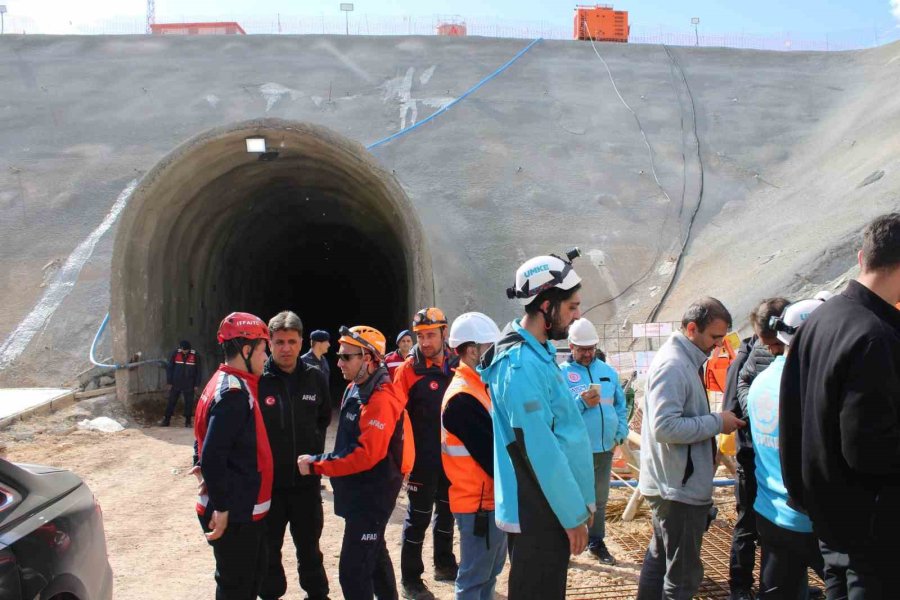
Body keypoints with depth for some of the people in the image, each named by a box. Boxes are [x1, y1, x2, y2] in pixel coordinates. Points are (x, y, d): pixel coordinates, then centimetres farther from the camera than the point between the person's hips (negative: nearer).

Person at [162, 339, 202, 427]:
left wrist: (196, 385, -1)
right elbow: (169, 368, 2)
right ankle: (166, 420, 12)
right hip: (176, 384, 1)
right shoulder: (175, 354, -4)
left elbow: (198, 371, 1)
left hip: (189, 385, -1)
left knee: (189, 403, 3)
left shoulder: (195, 356, -5)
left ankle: (188, 421, 12)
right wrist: (169, 382, -1)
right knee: (171, 402, 5)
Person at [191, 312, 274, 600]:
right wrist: (222, 508, -22)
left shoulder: (226, 383, 10)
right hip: (234, 514, -10)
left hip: (244, 508, 10)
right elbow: (213, 456, -27)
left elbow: (207, 443, 16)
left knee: (253, 575, 22)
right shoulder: (234, 393, -22)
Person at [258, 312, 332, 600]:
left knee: (309, 545, 18)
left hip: (306, 480, 3)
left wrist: (315, 448, 8)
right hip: (268, 481, -2)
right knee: (269, 547, 12)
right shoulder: (257, 379, -13)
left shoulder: (315, 378, -1)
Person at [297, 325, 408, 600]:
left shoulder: (381, 400, -23)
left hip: (372, 495, -10)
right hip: (358, 491, 10)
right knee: (373, 553, 24)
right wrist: (324, 462, 8)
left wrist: (316, 465, -24)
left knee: (353, 570, -10)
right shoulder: (354, 389, 9)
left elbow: (366, 455, -29)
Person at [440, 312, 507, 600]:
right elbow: (489, 454, -22)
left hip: (491, 498, 10)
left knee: (489, 573, 19)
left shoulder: (478, 387, 11)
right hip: (479, 502, -10)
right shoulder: (463, 398, -21)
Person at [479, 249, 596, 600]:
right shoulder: (522, 365, -22)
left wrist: (578, 503, 16)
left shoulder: (537, 353, 10)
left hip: (548, 508, 10)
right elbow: (540, 451, -23)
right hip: (539, 512, -10)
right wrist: (573, 514, -17)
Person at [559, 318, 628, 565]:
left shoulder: (608, 372, 11)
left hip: (605, 449, 5)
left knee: (600, 499, 16)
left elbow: (621, 406, 17)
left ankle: (596, 542, 29)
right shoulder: (561, 373, -6)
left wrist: (620, 433, 5)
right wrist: (581, 403, -24)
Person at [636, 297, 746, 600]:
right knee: (683, 574, -2)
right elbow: (665, 427, -29)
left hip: (674, 483, 11)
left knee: (659, 558, 22)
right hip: (680, 487, -11)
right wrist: (717, 423, -21)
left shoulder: (685, 361, 12)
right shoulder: (672, 365, -20)